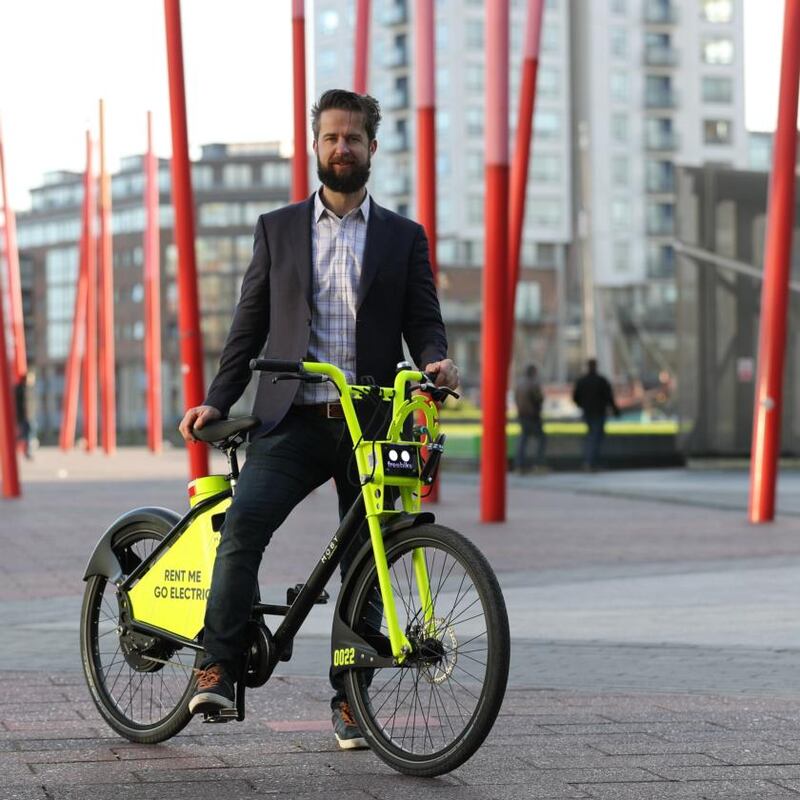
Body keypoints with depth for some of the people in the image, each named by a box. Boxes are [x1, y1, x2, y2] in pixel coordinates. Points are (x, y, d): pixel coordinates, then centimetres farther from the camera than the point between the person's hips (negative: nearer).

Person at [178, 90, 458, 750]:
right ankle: (219, 669, -20)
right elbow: (249, 325, 12)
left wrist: (437, 360, -15)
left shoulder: (403, 237, 12)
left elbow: (424, 322, 8)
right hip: (292, 420, -1)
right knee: (243, 520, -24)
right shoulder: (277, 229, 13)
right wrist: (217, 401, 1)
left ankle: (350, 698, 14)